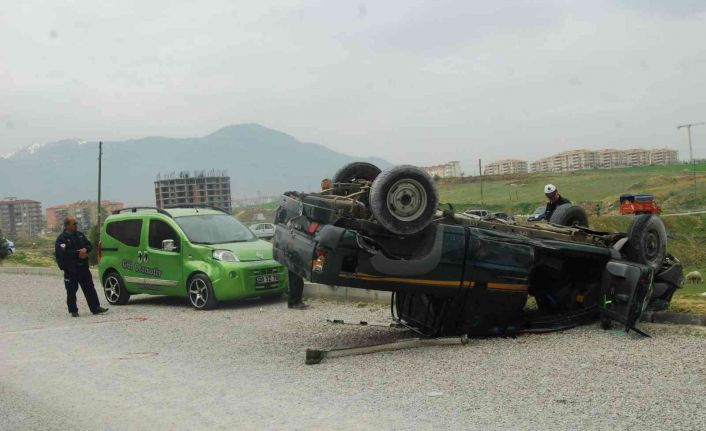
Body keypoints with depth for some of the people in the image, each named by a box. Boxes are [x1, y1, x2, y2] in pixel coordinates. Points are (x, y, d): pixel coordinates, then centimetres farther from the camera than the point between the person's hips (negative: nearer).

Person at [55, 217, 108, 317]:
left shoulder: (80, 235, 13)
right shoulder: (61, 239, -7)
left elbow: (89, 245, 15)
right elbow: (63, 252, -20)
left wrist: (85, 249, -8)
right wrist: (78, 254, -19)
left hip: (83, 267, 6)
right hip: (70, 270, -6)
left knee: (89, 288, 6)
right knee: (71, 291, 2)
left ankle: (95, 308, 9)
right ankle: (73, 310, 11)